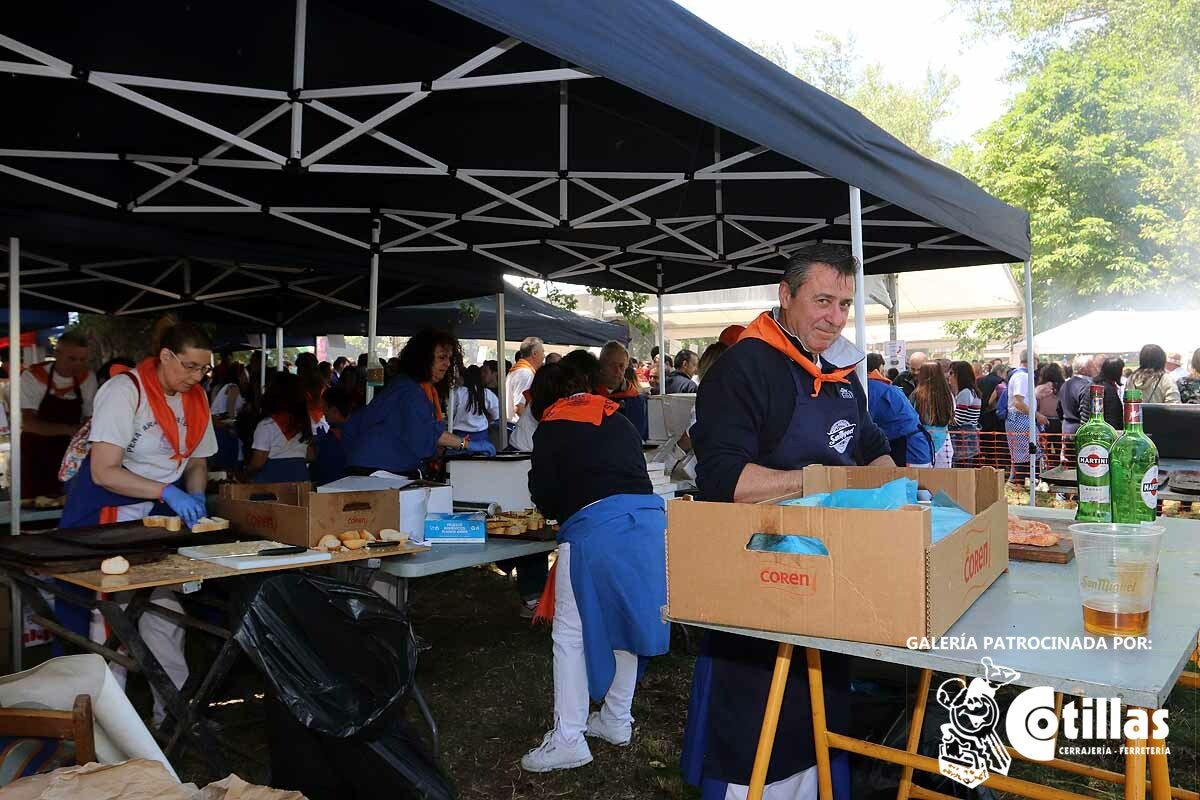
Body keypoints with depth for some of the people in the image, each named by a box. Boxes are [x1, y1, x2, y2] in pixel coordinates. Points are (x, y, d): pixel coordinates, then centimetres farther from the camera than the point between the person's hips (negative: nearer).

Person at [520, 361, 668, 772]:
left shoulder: (550, 431, 6)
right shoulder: (620, 421, 21)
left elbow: (546, 500, 4)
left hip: (595, 527, -6)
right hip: (650, 517, 6)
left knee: (571, 634, 4)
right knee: (625, 621, 19)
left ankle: (568, 739, 6)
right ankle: (617, 721, 31)